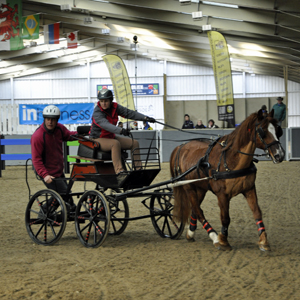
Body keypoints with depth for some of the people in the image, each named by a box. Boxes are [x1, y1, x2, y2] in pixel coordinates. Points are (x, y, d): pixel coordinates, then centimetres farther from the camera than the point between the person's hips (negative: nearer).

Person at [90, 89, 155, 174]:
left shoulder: (115, 107, -3)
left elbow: (129, 113, -7)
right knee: (115, 143, -36)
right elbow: (105, 125, -40)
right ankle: (119, 170, -41)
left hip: (110, 136, 8)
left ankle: (137, 168, 1)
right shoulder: (97, 112, -23)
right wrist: (121, 130, -55)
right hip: (98, 139, -8)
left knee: (134, 143, -1)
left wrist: (145, 118, -19)